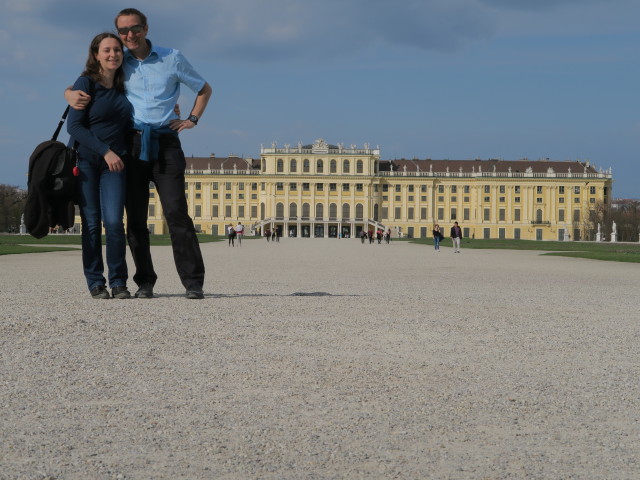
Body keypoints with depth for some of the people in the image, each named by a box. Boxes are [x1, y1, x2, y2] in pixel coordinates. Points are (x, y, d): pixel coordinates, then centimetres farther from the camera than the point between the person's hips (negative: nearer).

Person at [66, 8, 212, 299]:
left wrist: (192, 119, 7)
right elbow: (79, 87, 16)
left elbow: (204, 89, 22)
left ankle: (193, 282, -12)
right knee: (135, 218, 0)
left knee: (176, 212, -12)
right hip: (132, 144, 2)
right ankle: (144, 282, 7)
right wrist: (71, 95, -9)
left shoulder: (172, 58, 9)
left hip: (165, 143, -2)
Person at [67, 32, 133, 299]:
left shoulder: (123, 87, 10)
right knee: (91, 223, -4)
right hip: (84, 160, -3)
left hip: (114, 163, 3)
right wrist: (105, 151, -15)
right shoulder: (86, 83, -5)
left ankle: (118, 282, -1)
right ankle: (95, 282, 7)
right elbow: (74, 126, -11)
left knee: (114, 221, -10)